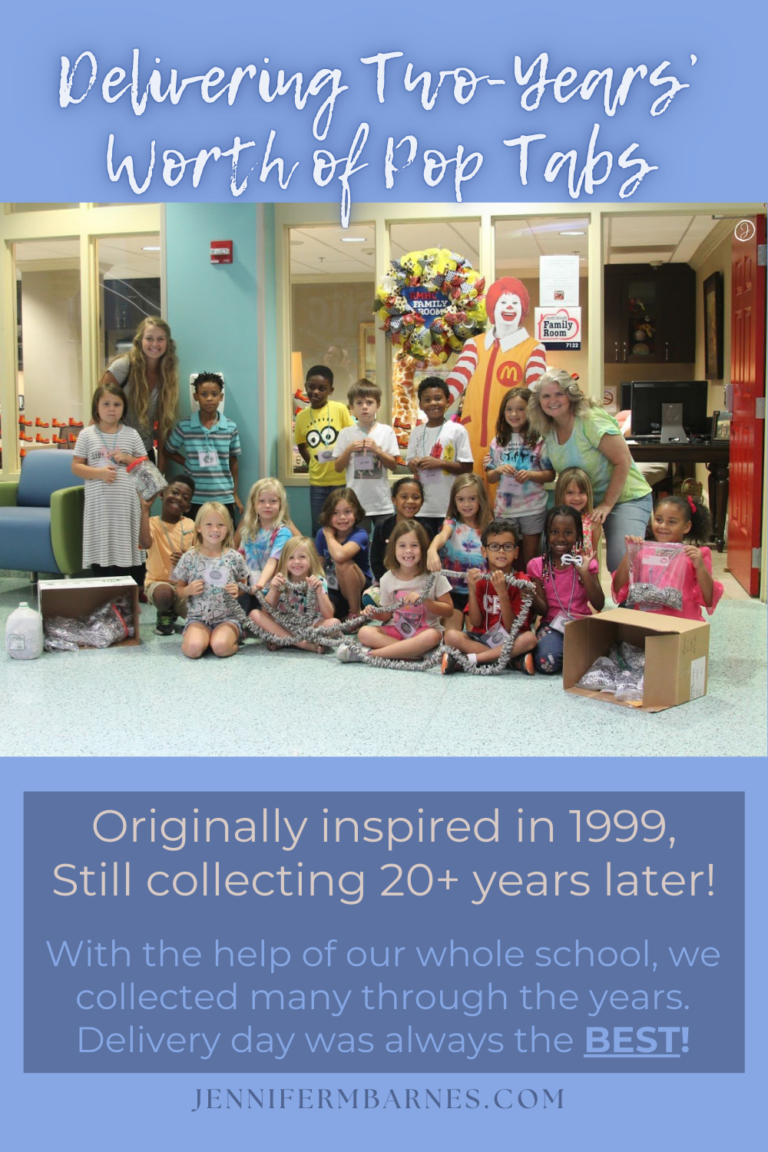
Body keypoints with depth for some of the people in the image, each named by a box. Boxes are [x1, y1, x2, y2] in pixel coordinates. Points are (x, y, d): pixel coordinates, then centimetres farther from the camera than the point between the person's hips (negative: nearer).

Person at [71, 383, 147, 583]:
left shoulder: (131, 434, 6)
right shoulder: (87, 434, 4)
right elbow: (76, 466, 3)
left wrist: (129, 459, -9)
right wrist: (99, 472, -14)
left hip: (126, 501, 1)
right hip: (99, 502, 0)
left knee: (128, 548, 4)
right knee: (100, 548, 4)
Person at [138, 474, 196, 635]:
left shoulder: (191, 525, 3)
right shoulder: (153, 523, -7)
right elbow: (145, 543, -30)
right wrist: (145, 509, -23)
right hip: (158, 582, -4)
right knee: (164, 593, -39)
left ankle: (175, 610, 18)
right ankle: (165, 614, -1)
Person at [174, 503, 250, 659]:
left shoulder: (235, 557, -1)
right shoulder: (189, 558, -1)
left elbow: (243, 585, 11)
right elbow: (179, 590, 8)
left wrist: (238, 590, -12)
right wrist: (188, 590, -14)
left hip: (227, 618, -1)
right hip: (197, 617, 1)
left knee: (220, 647, -31)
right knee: (193, 648, -28)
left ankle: (233, 635, 4)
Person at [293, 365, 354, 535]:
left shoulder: (340, 409, -7)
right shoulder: (302, 416, 2)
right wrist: (314, 465, 4)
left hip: (342, 479, -2)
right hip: (317, 482, 3)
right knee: (318, 529, 10)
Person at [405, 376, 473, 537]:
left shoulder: (457, 430, -4)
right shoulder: (416, 432, 8)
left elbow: (467, 468, -5)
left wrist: (439, 463, -16)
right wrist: (413, 464, -9)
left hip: (450, 507, -3)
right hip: (422, 507, 4)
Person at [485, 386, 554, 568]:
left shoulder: (539, 440, -4)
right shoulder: (498, 442, 4)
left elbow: (550, 475, -2)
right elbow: (489, 478, 8)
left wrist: (530, 474, -20)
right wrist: (499, 470, -14)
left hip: (533, 508, -2)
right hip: (504, 508, 2)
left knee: (531, 557, 8)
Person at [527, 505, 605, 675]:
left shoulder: (585, 564, 4)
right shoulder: (538, 565, 3)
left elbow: (599, 605, -5)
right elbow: (543, 610, -1)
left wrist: (585, 573, -16)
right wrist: (532, 596, -23)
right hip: (552, 624, -1)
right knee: (546, 662, -31)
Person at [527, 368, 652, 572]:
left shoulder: (591, 420, -18)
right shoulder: (548, 431, 2)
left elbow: (623, 461, -19)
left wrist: (607, 505, -20)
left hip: (625, 498, -6)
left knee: (621, 563, -24)